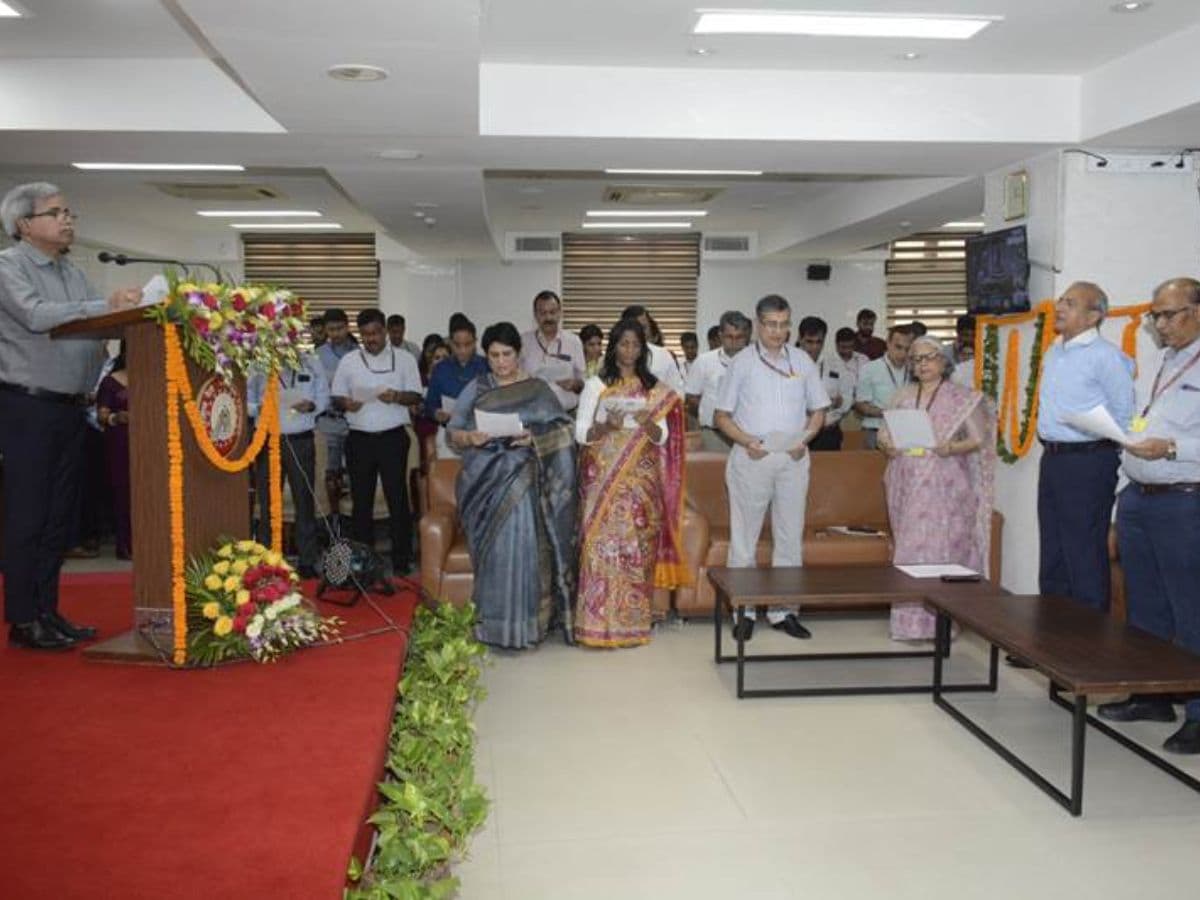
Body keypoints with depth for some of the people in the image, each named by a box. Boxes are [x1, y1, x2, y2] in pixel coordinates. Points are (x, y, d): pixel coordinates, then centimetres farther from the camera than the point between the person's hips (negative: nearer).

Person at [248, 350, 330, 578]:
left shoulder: (312, 363, 5)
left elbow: (324, 397, 11)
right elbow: (246, 399, 5)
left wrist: (312, 405, -9)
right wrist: (258, 408, -14)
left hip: (301, 440, 1)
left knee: (305, 500, 4)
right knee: (268, 502, 4)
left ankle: (307, 561, 13)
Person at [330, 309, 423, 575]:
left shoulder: (405, 359, 4)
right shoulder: (348, 361, 8)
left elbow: (416, 396, 2)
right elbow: (336, 397, 9)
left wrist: (397, 396, -18)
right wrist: (346, 403, -13)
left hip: (393, 436, -2)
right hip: (359, 438, 2)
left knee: (397, 498, -1)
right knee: (361, 500, 7)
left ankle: (401, 561, 6)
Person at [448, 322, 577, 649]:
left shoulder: (539, 390, 9)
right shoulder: (475, 390, 10)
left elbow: (561, 434, 4)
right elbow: (453, 433, 8)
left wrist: (534, 438, -15)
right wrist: (469, 438, -14)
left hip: (524, 480, 0)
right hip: (487, 479, 1)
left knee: (523, 547, -14)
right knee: (496, 550, -12)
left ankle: (525, 622, -4)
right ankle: (496, 624, -4)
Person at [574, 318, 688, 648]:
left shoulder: (655, 389, 9)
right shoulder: (595, 385, 3)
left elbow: (663, 438, 4)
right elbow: (580, 433, -2)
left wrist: (648, 424, -17)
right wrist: (605, 426, -21)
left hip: (641, 480, 2)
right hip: (604, 478, -2)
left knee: (637, 546, 2)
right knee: (603, 544, -7)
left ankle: (632, 623, 11)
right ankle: (600, 624, -1)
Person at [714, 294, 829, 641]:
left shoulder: (803, 362, 9)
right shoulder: (742, 362, 2)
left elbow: (818, 411, 13)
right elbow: (721, 415, 2)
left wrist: (804, 439, -7)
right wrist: (746, 441, -14)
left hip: (793, 459, 3)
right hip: (751, 457, -2)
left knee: (790, 537, 7)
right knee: (744, 536, 1)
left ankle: (783, 610, 16)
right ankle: (744, 610, 10)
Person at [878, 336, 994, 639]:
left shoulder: (963, 398, 1)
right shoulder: (903, 396, 13)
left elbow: (979, 439, -2)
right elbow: (884, 433, 15)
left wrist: (952, 448, -20)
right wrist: (887, 445, -7)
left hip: (945, 487, -4)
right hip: (909, 486, 4)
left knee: (943, 547, -4)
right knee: (909, 549, 5)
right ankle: (910, 620, 12)